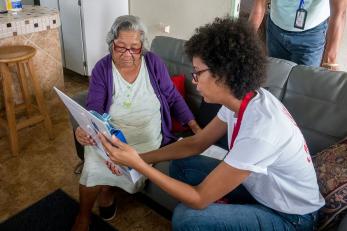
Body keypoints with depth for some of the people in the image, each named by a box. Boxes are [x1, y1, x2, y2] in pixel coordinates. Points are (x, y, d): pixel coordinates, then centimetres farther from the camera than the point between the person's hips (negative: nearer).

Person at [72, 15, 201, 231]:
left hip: (146, 139, 1)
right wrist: (84, 128, -30)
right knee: (93, 170, -26)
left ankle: (106, 191, 12)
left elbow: (173, 98, 6)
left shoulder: (154, 63, -2)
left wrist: (195, 126, -1)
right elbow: (94, 109, -7)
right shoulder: (102, 68, -3)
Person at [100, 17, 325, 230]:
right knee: (181, 164, 4)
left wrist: (138, 165, -26)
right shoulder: (240, 98, -12)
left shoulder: (259, 132, -36)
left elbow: (199, 198, -28)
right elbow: (196, 143, 0)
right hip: (262, 185, 7)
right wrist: (140, 158, -7)